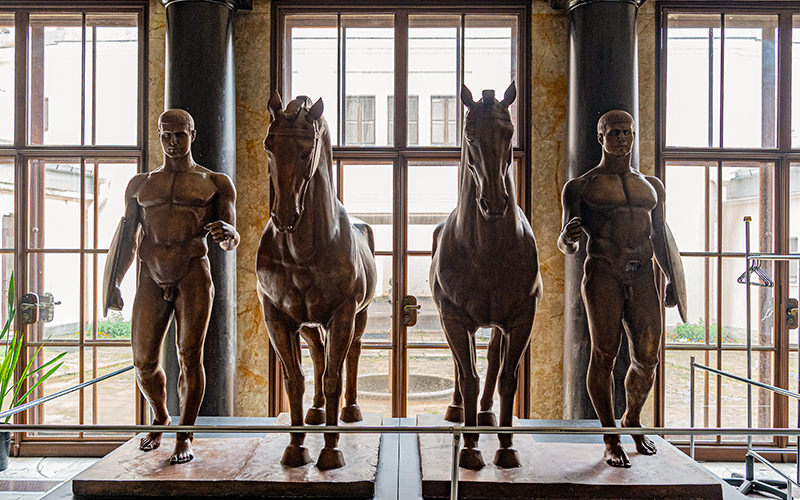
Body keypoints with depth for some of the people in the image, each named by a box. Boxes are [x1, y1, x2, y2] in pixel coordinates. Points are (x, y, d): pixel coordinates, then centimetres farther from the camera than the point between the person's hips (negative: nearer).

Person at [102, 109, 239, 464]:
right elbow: (126, 237, 17)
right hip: (151, 279, 3)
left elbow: (231, 241, 3)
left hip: (193, 275, -3)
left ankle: (185, 437, 10)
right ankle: (160, 420, 33)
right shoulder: (140, 184, 20)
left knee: (190, 357, -5)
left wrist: (226, 233, -21)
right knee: (144, 362, 4)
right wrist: (114, 282, 8)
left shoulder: (216, 183, 10)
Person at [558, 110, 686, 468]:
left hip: (643, 277, 4)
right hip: (602, 275, -4)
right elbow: (566, 246, 2)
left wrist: (672, 280, 17)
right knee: (604, 354, -5)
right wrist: (568, 237, -22)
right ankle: (611, 441, 8)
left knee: (648, 357, 2)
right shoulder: (580, 187, 6)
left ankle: (633, 420, 30)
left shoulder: (652, 187, 20)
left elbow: (661, 238, 25)